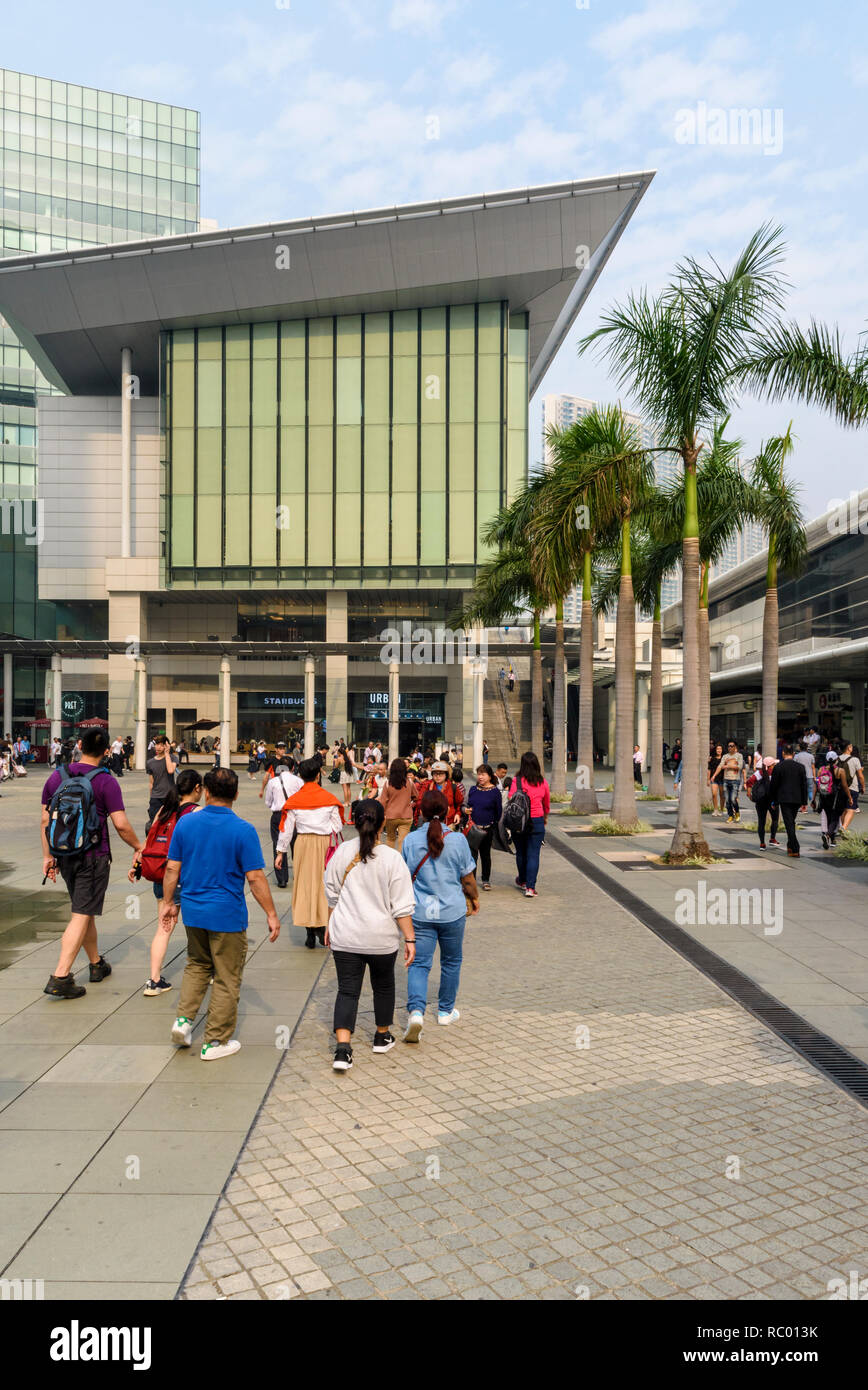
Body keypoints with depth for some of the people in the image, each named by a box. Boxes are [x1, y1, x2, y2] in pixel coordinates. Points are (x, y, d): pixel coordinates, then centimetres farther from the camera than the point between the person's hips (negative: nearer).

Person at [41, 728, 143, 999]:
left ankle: (97, 964, 33)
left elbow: (45, 820, 6)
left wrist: (48, 856, 13)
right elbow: (121, 825, -16)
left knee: (84, 911, 19)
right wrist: (139, 847, 0)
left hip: (65, 855, 6)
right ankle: (60, 977, -8)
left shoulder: (56, 777, 3)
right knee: (82, 915, -2)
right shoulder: (105, 781, -13)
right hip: (93, 857, -6)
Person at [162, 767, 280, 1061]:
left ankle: (184, 1018, 13)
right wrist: (271, 914, -6)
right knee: (227, 979, 9)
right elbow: (255, 878, -15)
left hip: (193, 912, 5)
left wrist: (168, 902, 15)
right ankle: (215, 1042, 16)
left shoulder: (185, 823, -3)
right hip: (227, 915, -4)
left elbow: (172, 868, 2)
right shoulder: (243, 830, -15)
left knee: (197, 965, 26)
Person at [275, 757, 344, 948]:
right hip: (324, 844, 0)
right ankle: (323, 930, 6)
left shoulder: (294, 800, -3)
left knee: (304, 884, 8)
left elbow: (286, 829, 0)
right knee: (324, 884, 11)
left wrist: (280, 852, 8)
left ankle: (310, 935, 9)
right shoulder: (329, 799, -4)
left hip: (303, 845, 1)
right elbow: (338, 827, -2)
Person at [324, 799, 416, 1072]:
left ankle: (342, 1049, -8)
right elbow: (402, 906, -11)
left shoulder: (342, 852, -5)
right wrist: (410, 939, -4)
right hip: (381, 937, -1)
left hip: (345, 936, 1)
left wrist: (330, 925, 20)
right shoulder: (392, 858, -12)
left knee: (347, 990, 5)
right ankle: (382, 1037, 36)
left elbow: (332, 894, 7)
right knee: (383, 985, 20)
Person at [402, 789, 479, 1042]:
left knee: (419, 963, 4)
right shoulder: (458, 840, -8)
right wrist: (474, 899, 20)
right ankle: (446, 1011, 30)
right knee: (451, 961, 18)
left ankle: (415, 1010, -17)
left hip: (420, 912, 0)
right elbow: (467, 878, 1)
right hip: (452, 911, 0)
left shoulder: (411, 840, -6)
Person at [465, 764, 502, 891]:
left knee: (485, 854, 11)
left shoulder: (495, 791, -4)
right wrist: (466, 810, -3)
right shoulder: (473, 789, 7)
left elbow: (499, 811, -2)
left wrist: (493, 825, -6)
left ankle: (486, 880, 24)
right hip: (472, 828, 2)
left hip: (487, 829, -2)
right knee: (472, 854, -5)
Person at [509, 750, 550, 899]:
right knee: (533, 854, 2)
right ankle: (530, 887, -3)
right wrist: (545, 818, 31)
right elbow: (547, 804, 14)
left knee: (521, 852, 17)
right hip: (537, 821, 1)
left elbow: (511, 800, -9)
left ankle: (522, 881, 36)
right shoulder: (542, 782, 0)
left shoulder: (517, 781, -9)